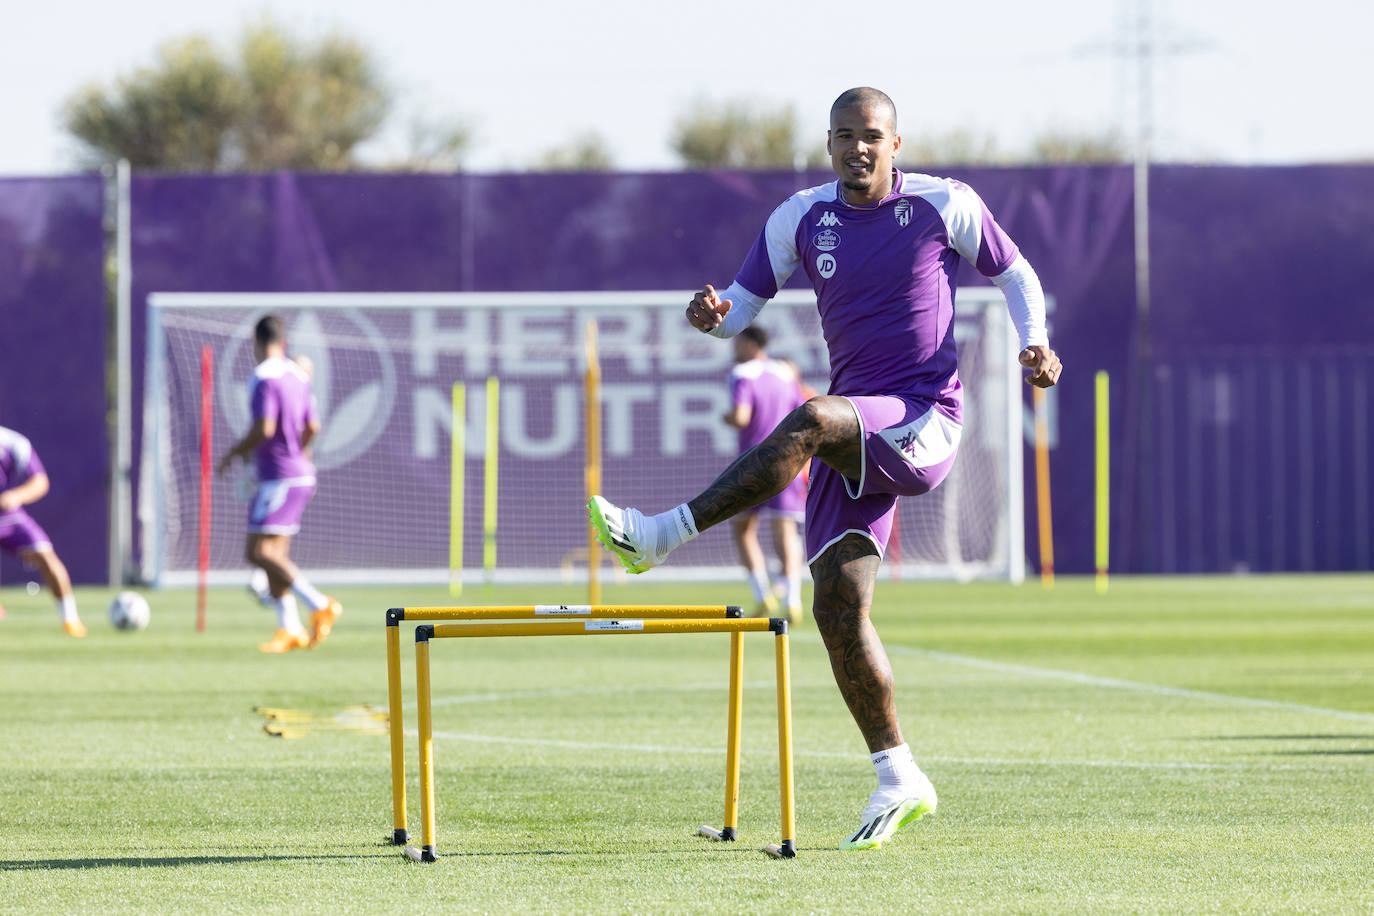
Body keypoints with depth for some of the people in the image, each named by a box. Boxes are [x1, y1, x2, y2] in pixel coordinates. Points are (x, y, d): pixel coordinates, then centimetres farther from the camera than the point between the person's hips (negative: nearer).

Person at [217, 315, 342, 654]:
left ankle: (320, 606, -18)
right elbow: (312, 427, 15)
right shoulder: (297, 375, 12)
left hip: (279, 478, -9)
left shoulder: (264, 378, -14)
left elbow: (264, 429, -22)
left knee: (259, 552, -12)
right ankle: (290, 629, 5)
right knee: (274, 554, 9)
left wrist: (234, 453, -8)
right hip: (299, 474, 9)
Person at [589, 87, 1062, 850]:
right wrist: (714, 315, -14)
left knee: (811, 421, -35)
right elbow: (743, 304, 11)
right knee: (837, 606, -5)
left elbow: (1015, 275, 11)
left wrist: (1034, 344, -8)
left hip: (923, 423, -5)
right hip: (853, 438, 5)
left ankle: (661, 535, -35)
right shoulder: (801, 218, 8)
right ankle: (898, 780, 6)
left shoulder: (944, 206, -1)